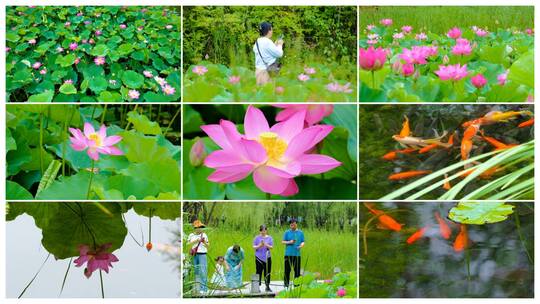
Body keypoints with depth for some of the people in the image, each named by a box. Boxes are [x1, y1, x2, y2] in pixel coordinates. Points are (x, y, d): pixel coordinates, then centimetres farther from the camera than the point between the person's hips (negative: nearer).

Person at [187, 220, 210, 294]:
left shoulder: (204, 235, 7)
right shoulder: (191, 235, 9)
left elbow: (208, 246, 10)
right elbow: (188, 244, 1)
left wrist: (204, 242, -10)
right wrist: (195, 241, -10)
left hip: (202, 254, -2)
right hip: (194, 255, 2)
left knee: (203, 272, -10)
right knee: (195, 272, 5)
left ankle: (203, 288, -9)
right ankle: (196, 288, 13)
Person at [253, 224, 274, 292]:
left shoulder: (269, 238, 6)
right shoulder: (257, 238, 4)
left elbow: (271, 247, 0)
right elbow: (254, 247, 1)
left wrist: (266, 245, -18)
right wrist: (259, 246, -17)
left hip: (267, 258, 1)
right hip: (259, 258, -1)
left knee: (267, 273, 4)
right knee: (259, 272, -2)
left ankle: (267, 287, 12)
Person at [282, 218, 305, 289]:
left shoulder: (300, 232, 10)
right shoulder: (287, 232, 7)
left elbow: (303, 241, 10)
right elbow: (283, 241, 6)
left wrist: (301, 245, -13)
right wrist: (289, 242, -11)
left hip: (297, 254, 1)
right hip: (288, 254, -1)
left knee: (297, 270, 1)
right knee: (287, 269, -2)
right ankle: (286, 284, 5)